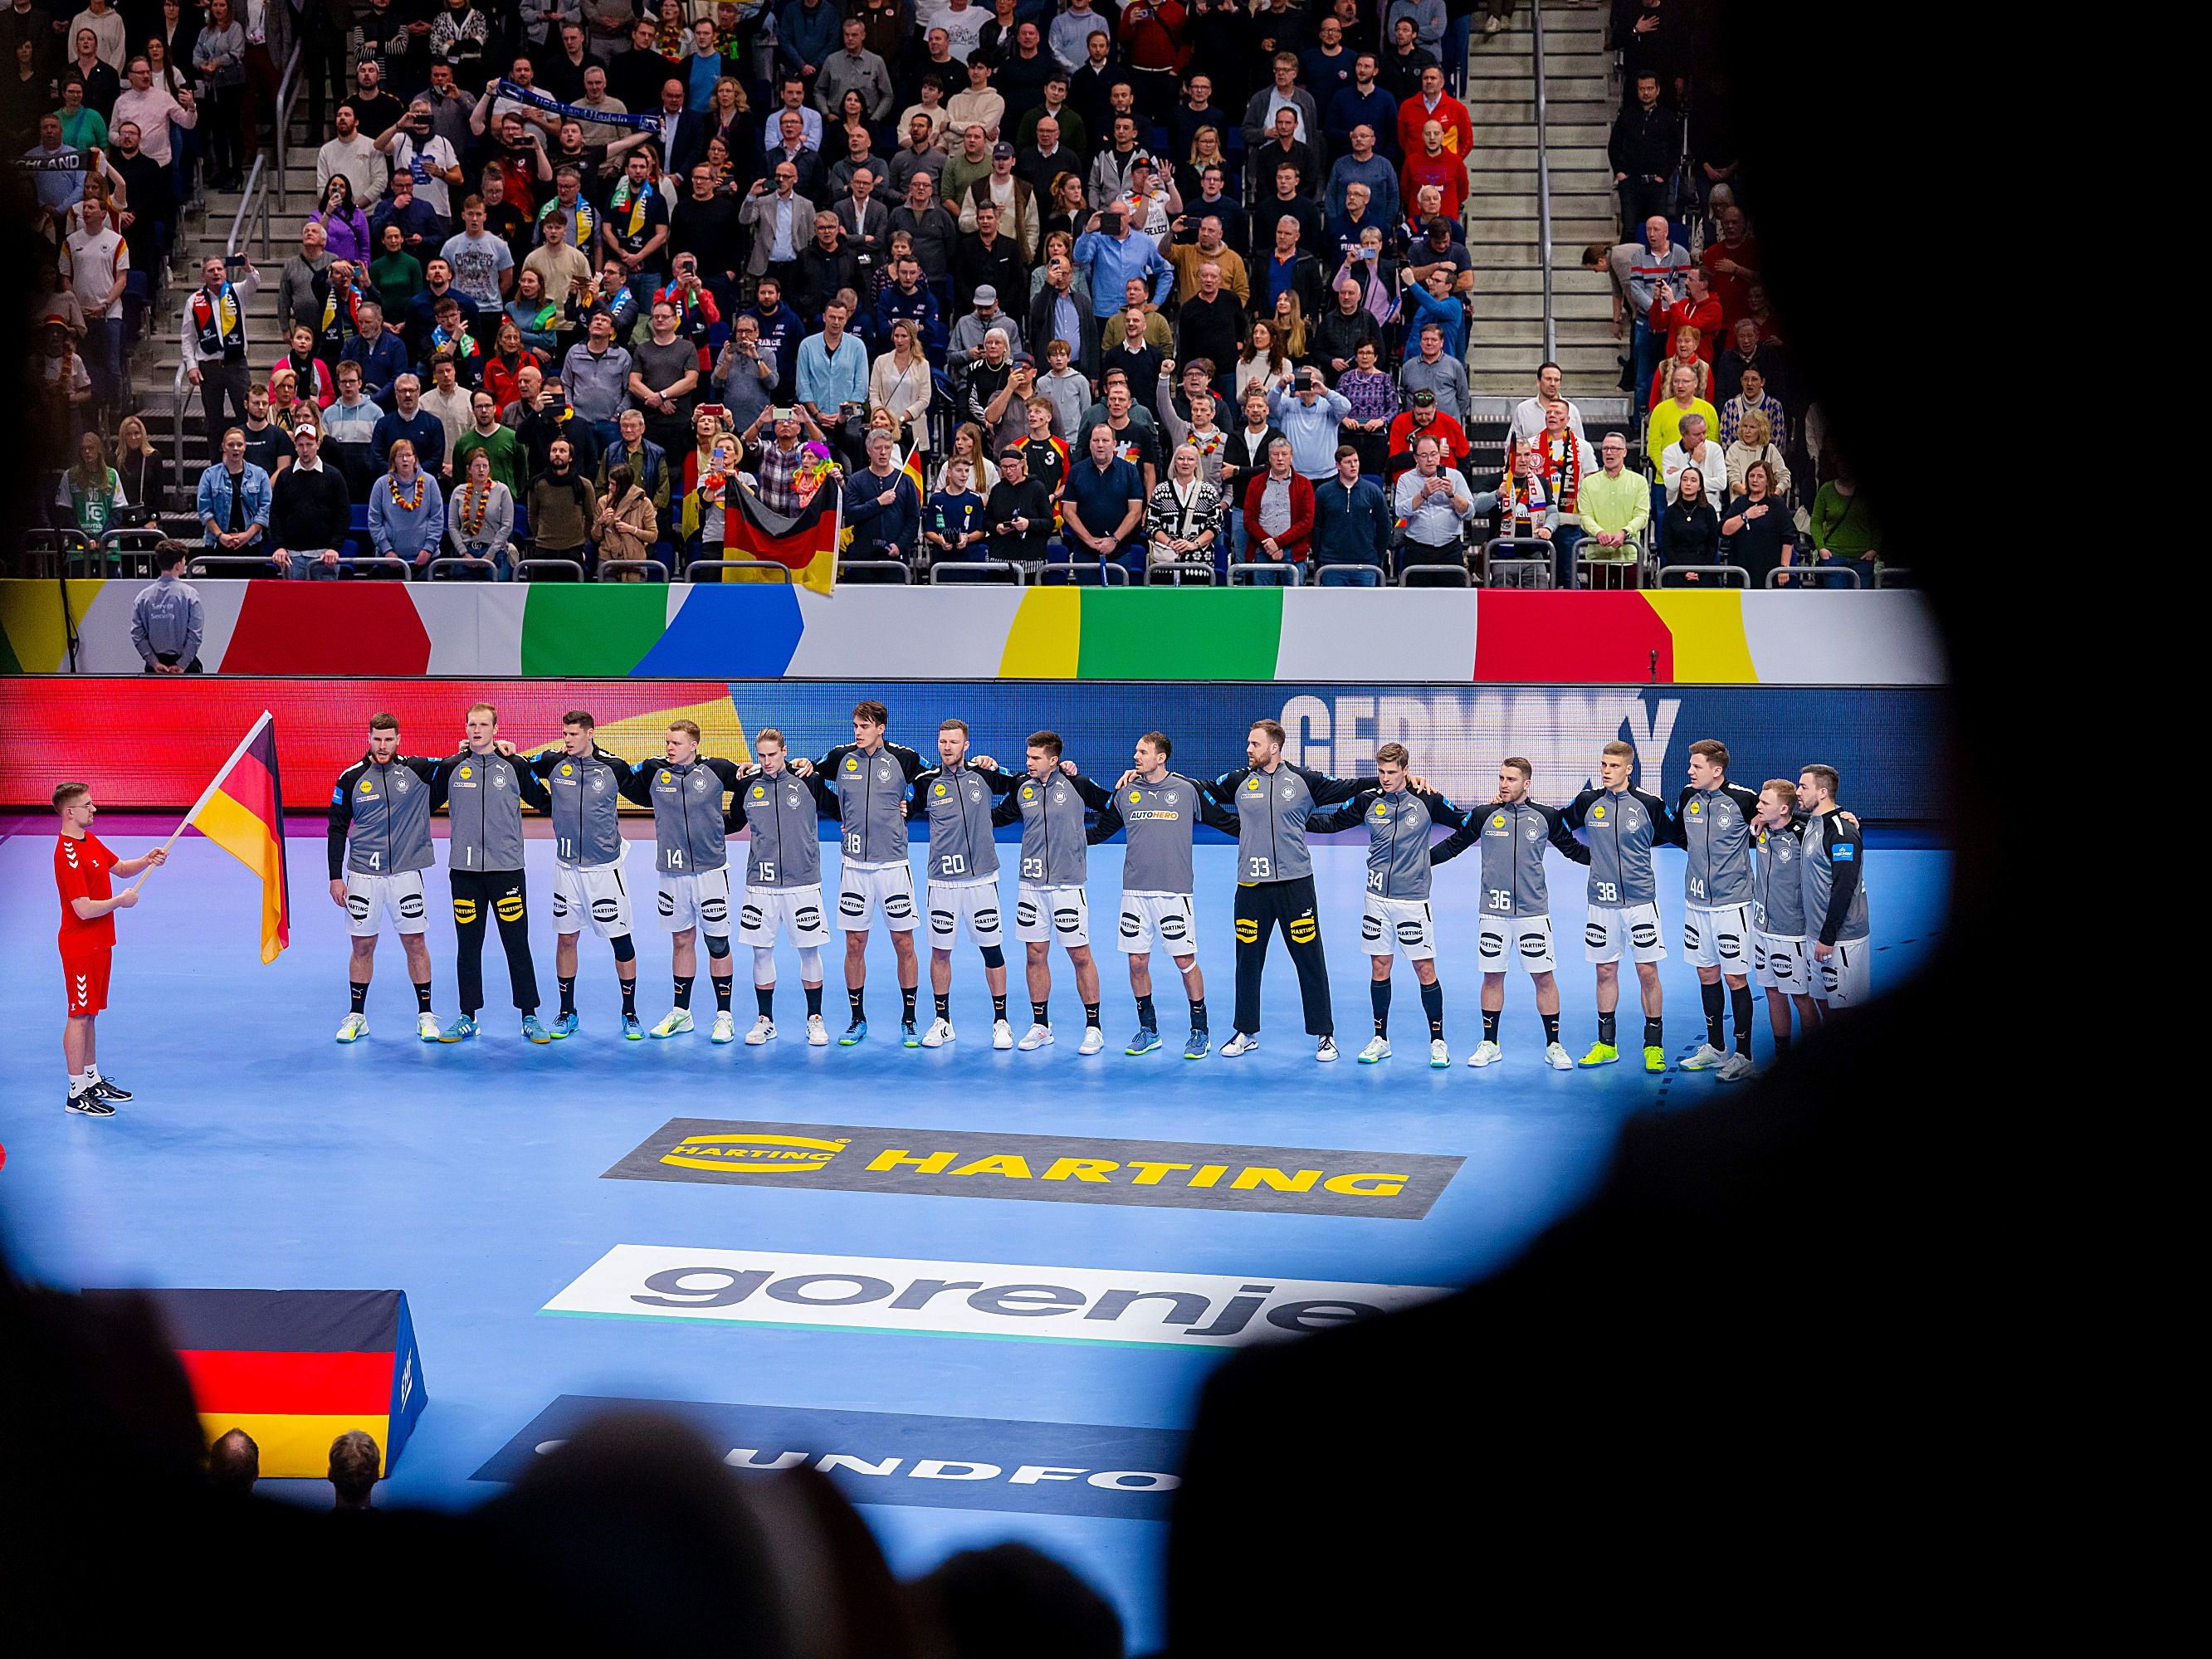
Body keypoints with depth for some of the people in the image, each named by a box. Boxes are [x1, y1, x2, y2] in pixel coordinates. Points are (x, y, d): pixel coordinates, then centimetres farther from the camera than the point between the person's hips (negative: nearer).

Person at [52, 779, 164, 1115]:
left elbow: (121, 868, 22)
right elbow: (84, 909, -27)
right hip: (80, 946, -9)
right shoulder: (68, 854, -23)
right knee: (79, 1016, -4)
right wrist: (120, 901, -13)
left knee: (89, 1014, 17)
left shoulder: (90, 840, 9)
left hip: (99, 943, 10)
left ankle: (93, 1080, 27)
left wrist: (148, 860, 2)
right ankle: (77, 1095, 1)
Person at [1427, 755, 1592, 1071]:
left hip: (1533, 912, -1)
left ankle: (1553, 1045, 9)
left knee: (1544, 977, 0)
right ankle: (1490, 1044, 18)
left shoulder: (1546, 817, 1)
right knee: (1492, 976, 6)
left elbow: (1573, 849, 12)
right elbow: (1452, 846, 11)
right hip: (1494, 912, 1)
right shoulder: (1484, 817, 2)